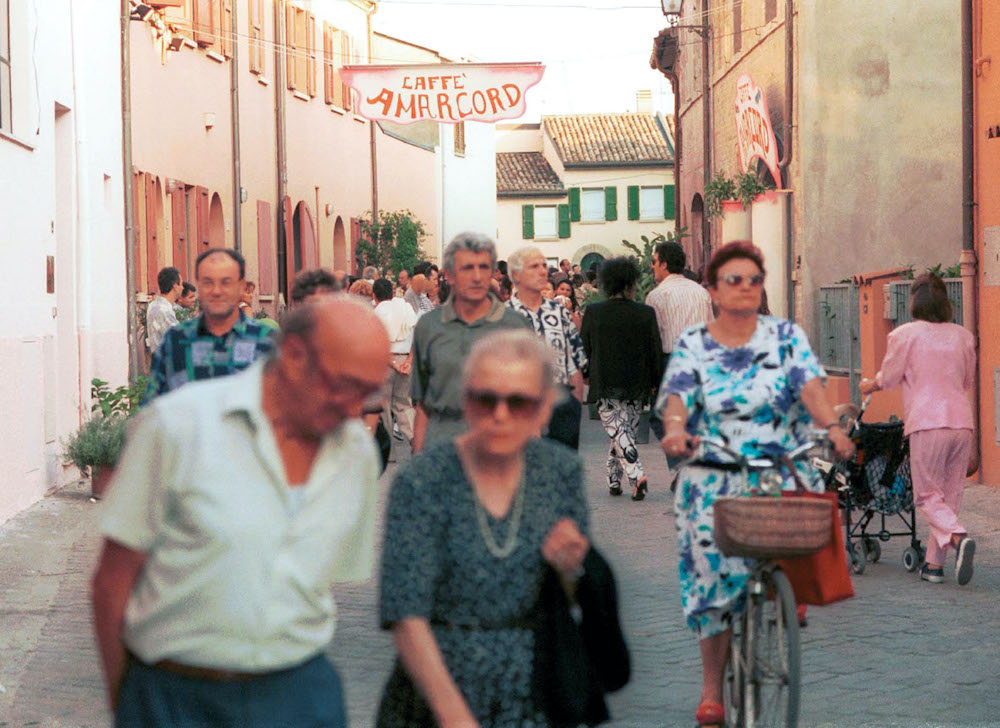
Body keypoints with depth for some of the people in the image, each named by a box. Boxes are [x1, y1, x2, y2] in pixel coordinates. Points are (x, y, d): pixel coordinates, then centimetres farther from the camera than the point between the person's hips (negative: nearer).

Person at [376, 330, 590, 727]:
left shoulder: (561, 471, 1)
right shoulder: (422, 482, -11)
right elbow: (406, 617, -15)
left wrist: (570, 570, -11)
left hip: (531, 692, 3)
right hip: (436, 683, -3)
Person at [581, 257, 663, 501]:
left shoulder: (593, 312, -5)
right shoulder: (645, 313, -4)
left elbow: (584, 349, 2)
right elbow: (655, 351, -2)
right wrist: (655, 383, 8)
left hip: (605, 384, -2)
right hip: (636, 385, 2)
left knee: (618, 432, -3)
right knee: (627, 432, 15)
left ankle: (637, 475, -21)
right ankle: (614, 479, 21)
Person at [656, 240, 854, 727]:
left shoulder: (786, 337, 7)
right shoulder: (692, 345, 6)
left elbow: (809, 384, -8)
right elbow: (677, 394, -10)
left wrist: (830, 426, -28)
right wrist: (675, 428, -33)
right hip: (713, 482, 0)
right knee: (714, 576, -6)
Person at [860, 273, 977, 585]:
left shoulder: (905, 335, -2)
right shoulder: (963, 336, 11)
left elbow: (889, 377, 7)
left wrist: (869, 385, 29)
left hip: (926, 422, -4)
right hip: (961, 420, 4)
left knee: (928, 495, 1)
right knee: (950, 493, 11)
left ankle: (959, 538, -25)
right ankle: (934, 564, 12)